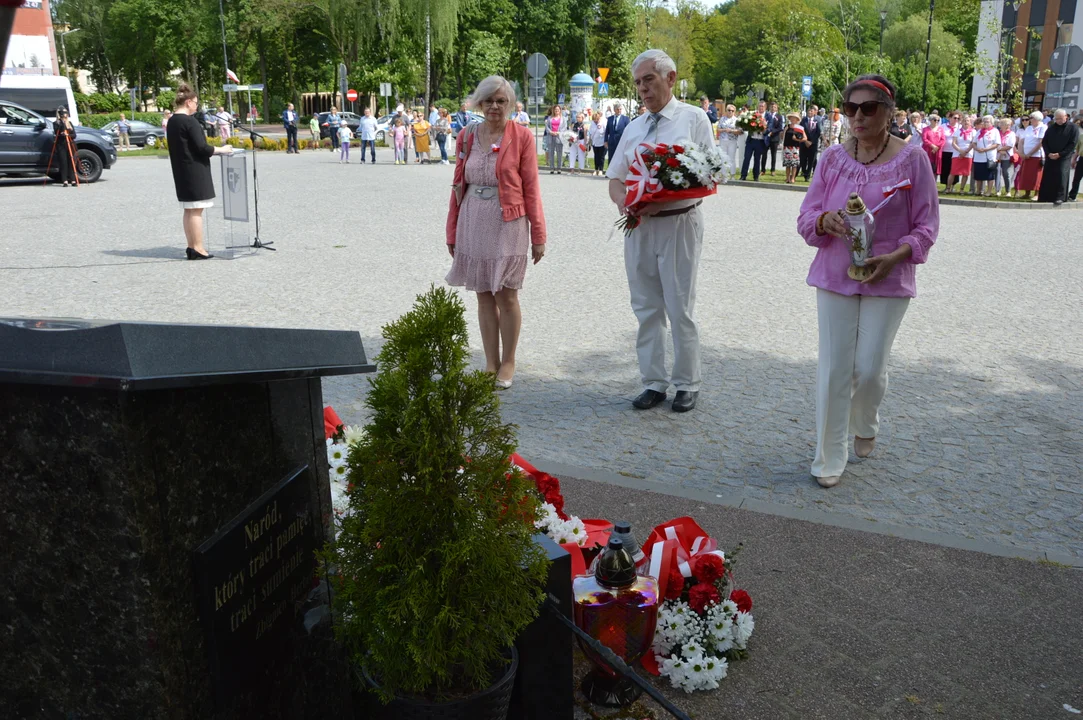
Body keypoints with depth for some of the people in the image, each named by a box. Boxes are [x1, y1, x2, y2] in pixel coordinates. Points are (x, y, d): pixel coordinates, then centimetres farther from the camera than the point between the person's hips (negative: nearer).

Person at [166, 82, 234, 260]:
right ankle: (197, 249, -4)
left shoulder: (171, 122, 12)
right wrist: (221, 150, -5)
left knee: (189, 210, 12)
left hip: (181, 172, 9)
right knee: (196, 210, -5)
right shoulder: (190, 122, -15)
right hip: (195, 171, -9)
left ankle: (191, 247, 16)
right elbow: (201, 147, -18)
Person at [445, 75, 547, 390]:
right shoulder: (467, 137, 7)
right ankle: (491, 364, 18)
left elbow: (531, 188, -4)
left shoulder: (522, 136, -3)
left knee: (506, 295, 0)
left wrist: (538, 235, -5)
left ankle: (508, 364, 15)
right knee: (484, 296, 8)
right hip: (473, 225, 4)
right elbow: (458, 186, 11)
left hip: (508, 225, -3)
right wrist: (452, 231, 11)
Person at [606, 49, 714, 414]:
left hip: (679, 223, -5)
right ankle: (653, 383, 20)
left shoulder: (693, 119, -2)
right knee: (646, 308, 9)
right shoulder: (633, 128, 14)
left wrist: (661, 201, -21)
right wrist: (624, 202, -9)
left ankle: (687, 384, 14)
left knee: (680, 310, 1)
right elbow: (615, 180, 15)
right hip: (638, 226, 5)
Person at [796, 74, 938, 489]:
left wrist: (896, 256, -18)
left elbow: (926, 225, -2)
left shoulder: (912, 159, -5)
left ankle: (865, 427, 35)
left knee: (870, 368, 1)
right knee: (834, 369, 2)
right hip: (835, 277, 2)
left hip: (887, 281, -1)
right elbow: (806, 218, 3)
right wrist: (825, 221, -20)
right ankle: (829, 458, 13)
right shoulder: (833, 158, 1)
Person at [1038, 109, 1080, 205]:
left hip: (1064, 157, -4)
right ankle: (1046, 197, 11)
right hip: (1050, 156, 4)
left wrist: (1060, 154, -14)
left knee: (1061, 175, -13)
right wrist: (1048, 153, -7)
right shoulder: (1051, 127, 9)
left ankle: (1060, 198, -9)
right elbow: (1044, 141, 8)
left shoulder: (1072, 128, -2)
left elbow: (1073, 144, -7)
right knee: (1047, 176, 3)